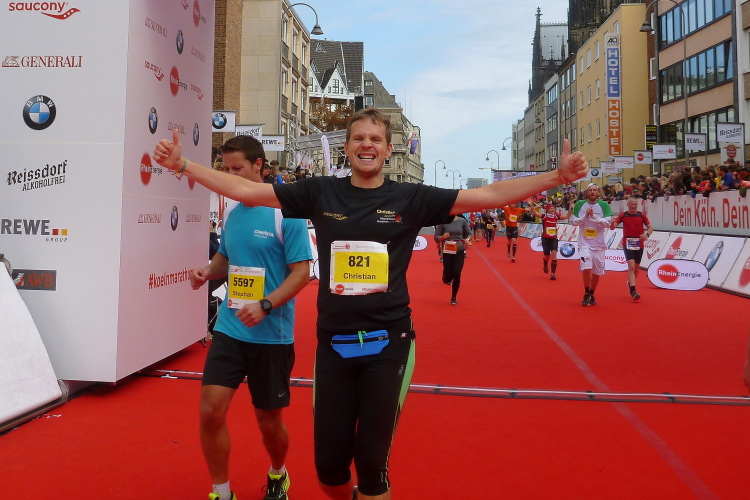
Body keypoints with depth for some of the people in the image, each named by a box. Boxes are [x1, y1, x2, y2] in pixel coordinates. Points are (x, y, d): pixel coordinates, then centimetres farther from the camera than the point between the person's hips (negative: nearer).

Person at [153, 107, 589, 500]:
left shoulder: (412, 198, -1)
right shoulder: (320, 192, 2)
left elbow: (490, 195, -5)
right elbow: (246, 190, 3)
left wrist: (557, 176, -12)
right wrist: (183, 165, -1)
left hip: (388, 343, -1)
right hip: (333, 344, 2)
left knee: (372, 461, 6)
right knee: (329, 462, 11)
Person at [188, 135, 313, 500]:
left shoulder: (285, 214, -11)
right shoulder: (231, 213, 7)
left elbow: (301, 272, -13)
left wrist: (265, 305, -25)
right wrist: (208, 271, -1)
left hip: (272, 335, -4)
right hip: (229, 330, 5)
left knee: (268, 419, 10)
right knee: (210, 411, -3)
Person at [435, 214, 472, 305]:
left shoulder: (462, 221, -1)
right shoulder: (443, 222, -5)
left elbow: (469, 234, 8)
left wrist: (467, 239, -13)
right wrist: (442, 237, -23)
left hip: (459, 251, 1)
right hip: (447, 251, -1)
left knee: (457, 275, -5)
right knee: (448, 278, -2)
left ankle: (454, 298, 15)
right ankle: (447, 278, 39)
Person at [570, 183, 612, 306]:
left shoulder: (604, 205, 1)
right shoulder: (579, 204, 3)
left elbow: (608, 222, -6)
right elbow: (573, 221, 2)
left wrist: (594, 216, -17)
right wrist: (585, 216, -12)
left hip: (599, 244, 2)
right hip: (584, 243, -2)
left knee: (597, 271, 8)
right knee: (586, 268, -18)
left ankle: (591, 295, 27)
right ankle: (586, 295, -1)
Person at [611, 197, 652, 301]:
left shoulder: (642, 215, 2)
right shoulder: (623, 215, -1)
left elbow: (650, 228, 3)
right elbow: (613, 227, -5)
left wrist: (647, 234, -19)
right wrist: (612, 223, -30)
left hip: (639, 244, 3)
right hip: (627, 243, -3)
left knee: (636, 268, 14)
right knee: (631, 266, -16)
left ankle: (630, 283, 41)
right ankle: (633, 292, -20)